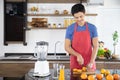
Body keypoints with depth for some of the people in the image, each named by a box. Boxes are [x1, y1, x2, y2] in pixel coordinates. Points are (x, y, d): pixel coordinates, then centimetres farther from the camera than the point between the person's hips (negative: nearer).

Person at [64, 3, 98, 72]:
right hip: (75, 63, 0)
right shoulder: (70, 29, -2)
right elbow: (67, 47, -4)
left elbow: (95, 46, -5)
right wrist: (78, 55, -18)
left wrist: (91, 62, -16)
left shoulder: (92, 28, -3)